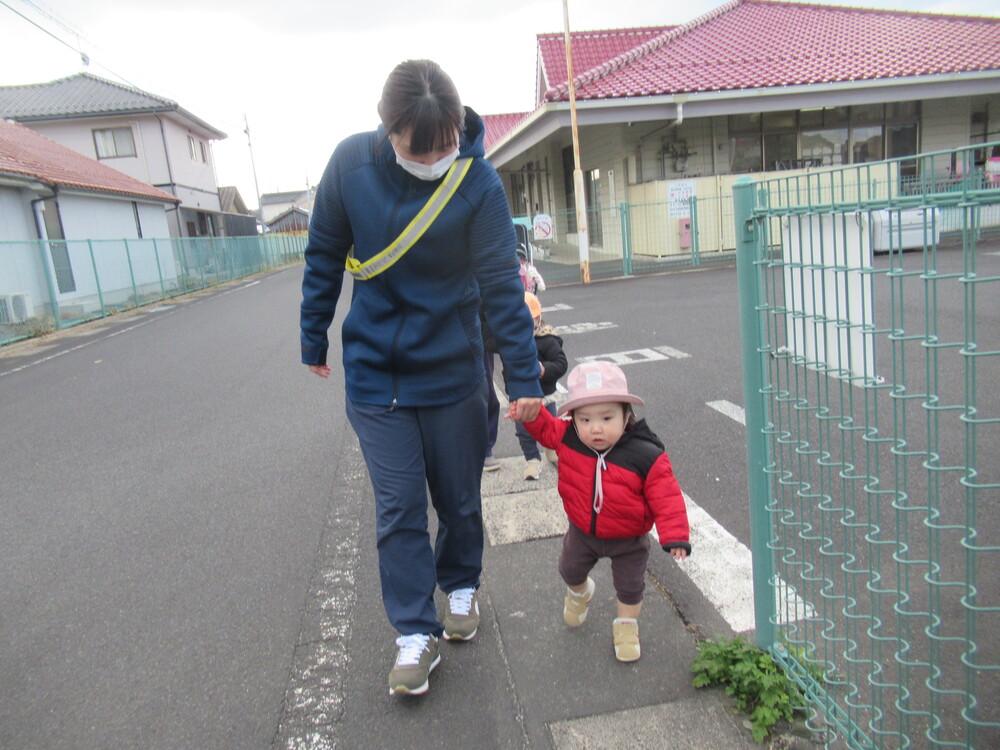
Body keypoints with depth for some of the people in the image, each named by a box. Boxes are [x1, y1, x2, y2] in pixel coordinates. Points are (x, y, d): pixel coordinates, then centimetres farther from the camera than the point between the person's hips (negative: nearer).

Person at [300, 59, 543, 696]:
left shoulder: (479, 181, -15)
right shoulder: (351, 164, -10)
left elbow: (503, 285, -13)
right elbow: (325, 259, 3)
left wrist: (525, 376, -13)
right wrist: (314, 340, 10)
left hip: (453, 371, 0)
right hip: (374, 374, 1)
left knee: (460, 497, 13)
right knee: (399, 508, 2)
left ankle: (461, 587, 41)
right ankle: (417, 635, 17)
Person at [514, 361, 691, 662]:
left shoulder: (647, 456, -30)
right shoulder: (567, 437, -23)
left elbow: (666, 498, -24)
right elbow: (544, 427, -7)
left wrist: (675, 536, -31)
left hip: (628, 540, -3)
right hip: (582, 532, 3)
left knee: (629, 586, 18)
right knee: (570, 569, 26)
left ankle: (626, 625, 48)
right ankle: (579, 592, 61)